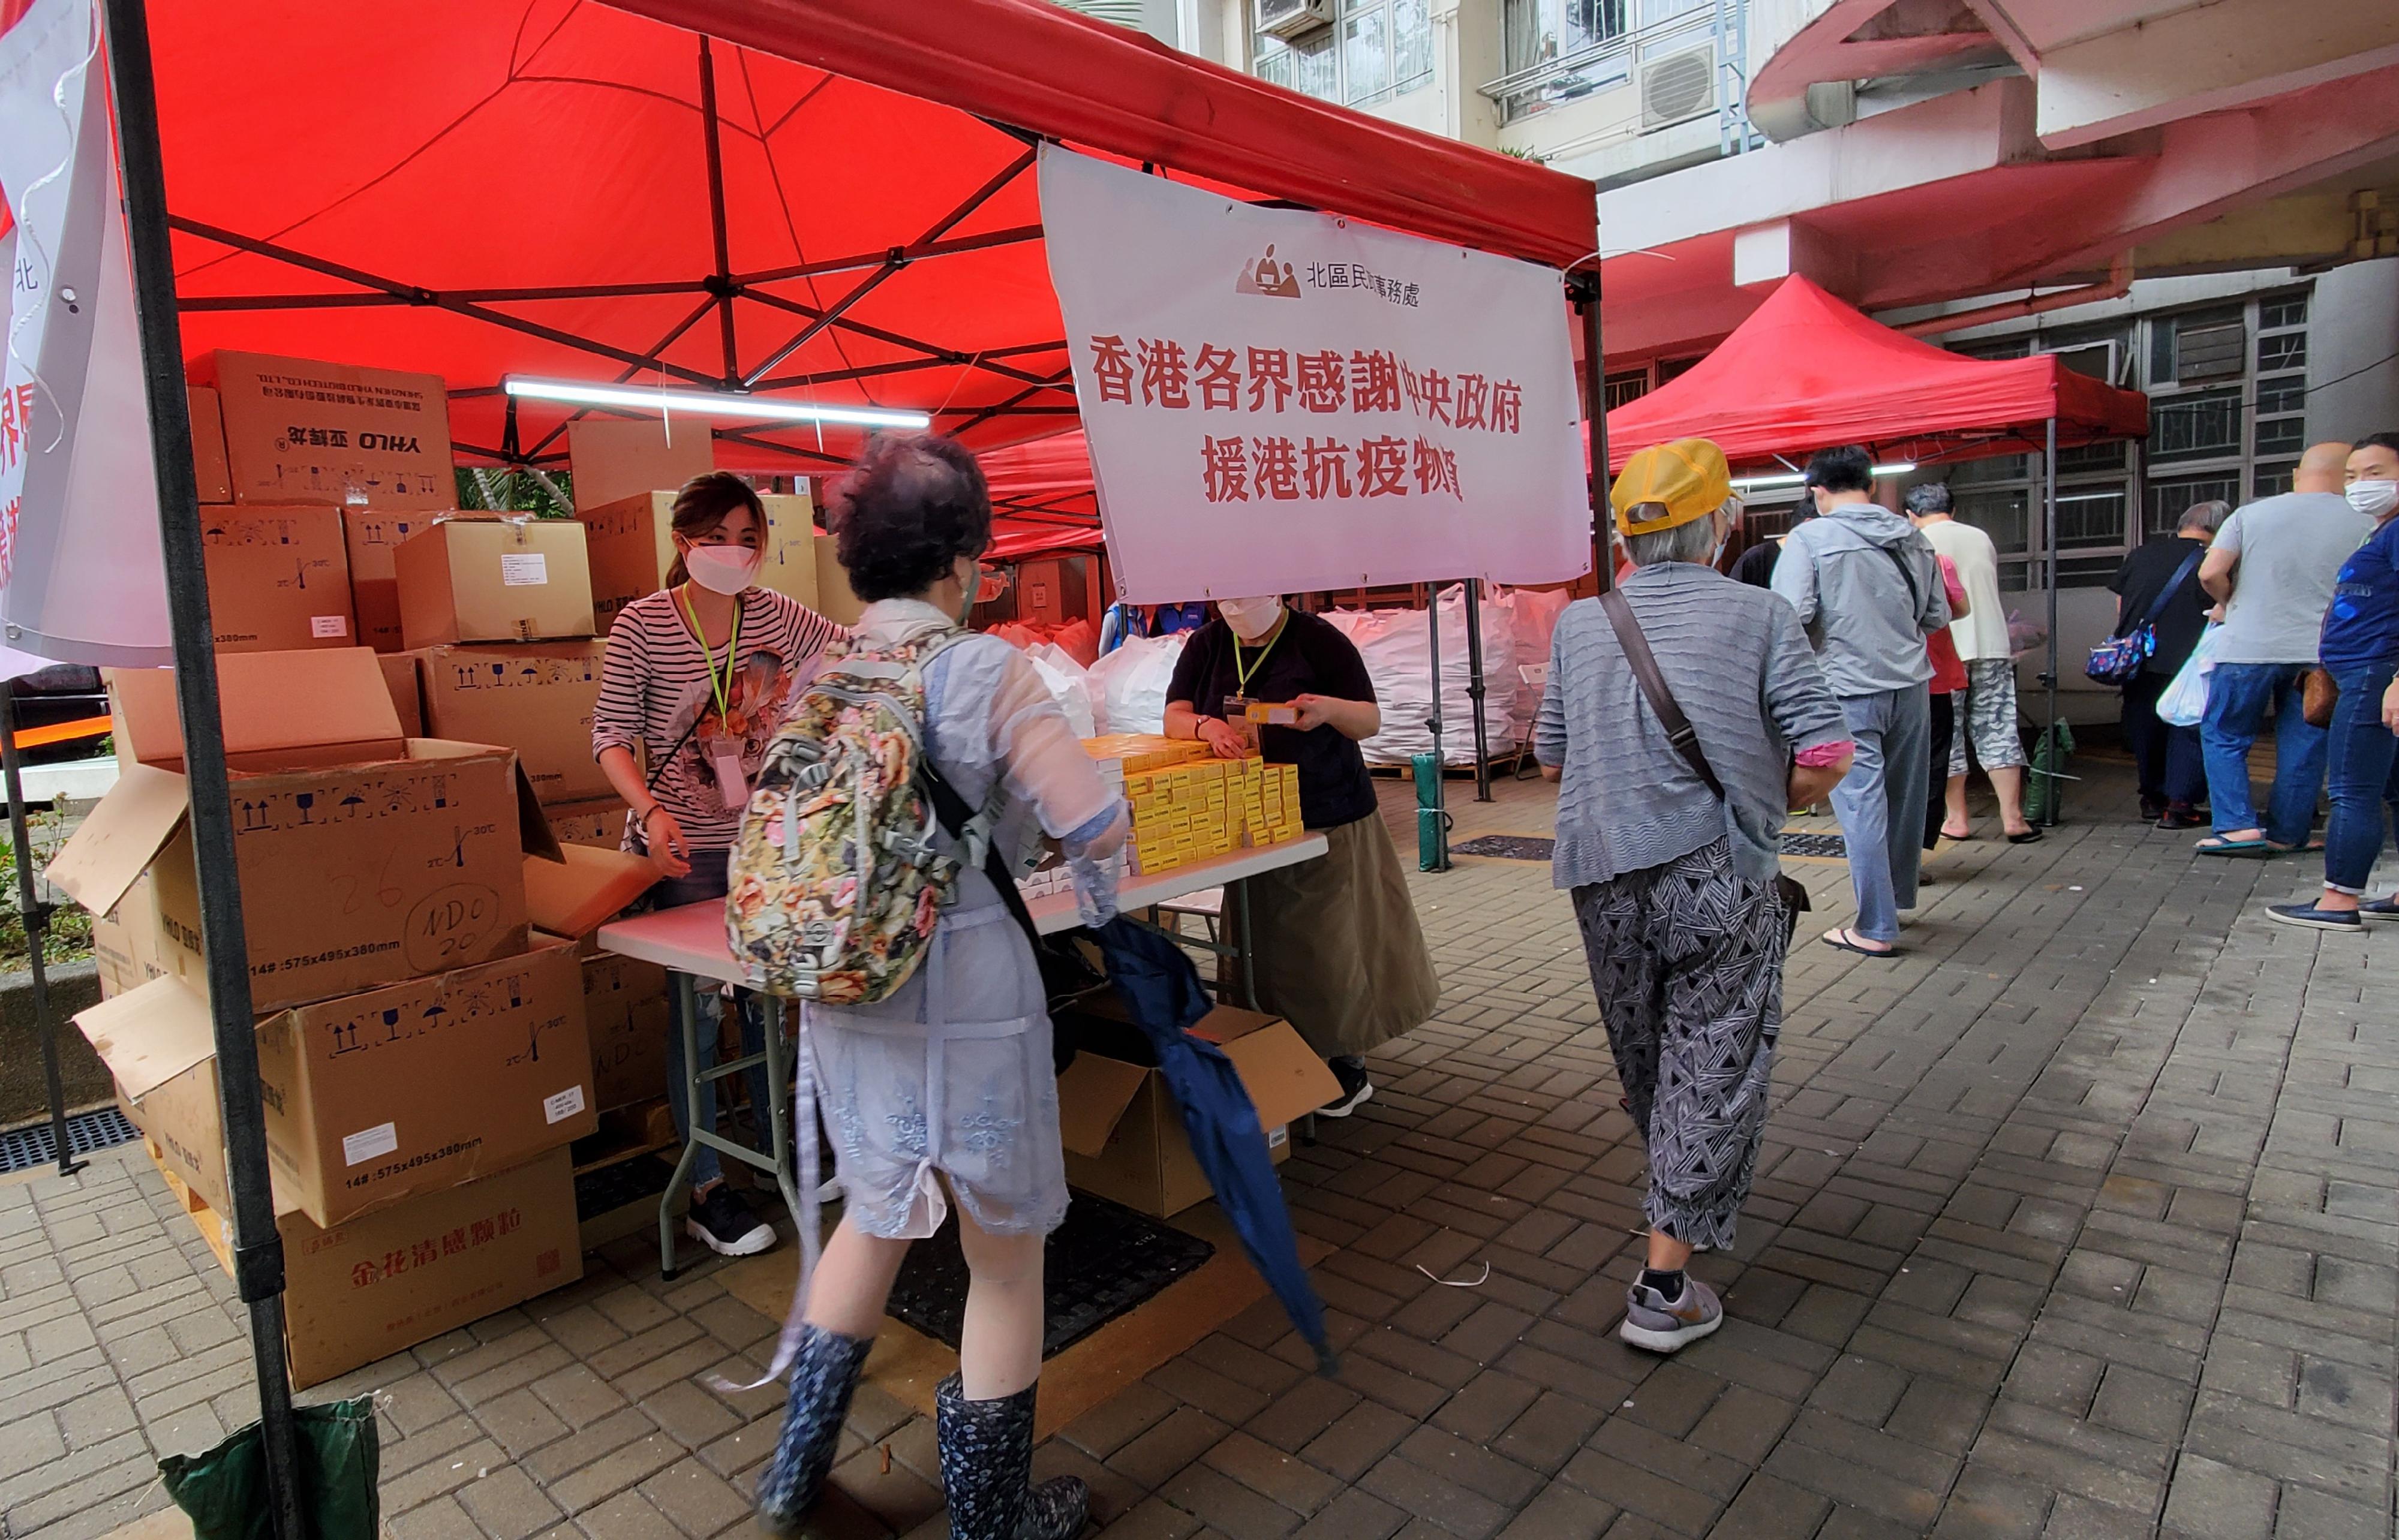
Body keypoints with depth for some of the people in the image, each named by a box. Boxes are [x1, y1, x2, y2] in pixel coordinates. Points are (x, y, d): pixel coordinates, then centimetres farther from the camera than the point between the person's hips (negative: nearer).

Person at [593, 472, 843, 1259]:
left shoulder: (776, 616, 0)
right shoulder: (643, 625, -9)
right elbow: (611, 734, -9)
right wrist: (650, 811, -24)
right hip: (684, 847, -4)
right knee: (698, 1007, 2)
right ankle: (705, 1189, 14)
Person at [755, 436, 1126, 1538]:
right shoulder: (985, 670, -15)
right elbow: (1098, 830, -19)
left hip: (842, 998, 6)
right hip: (968, 1001, -6)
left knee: (875, 1217, 28)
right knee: (1005, 1252, 14)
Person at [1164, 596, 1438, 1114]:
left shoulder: (1319, 640, -5)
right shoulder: (1205, 646, 8)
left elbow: (1372, 721, -5)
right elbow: (1174, 718, 2)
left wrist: (1330, 710, -27)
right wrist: (1206, 726, -22)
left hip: (1329, 823, -3)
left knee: (1334, 941, -1)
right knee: (1265, 946, 6)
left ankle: (1347, 1061, 14)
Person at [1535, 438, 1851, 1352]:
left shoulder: (1579, 623, 4)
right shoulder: (1758, 616, -6)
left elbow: (1551, 759, 11)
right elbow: (1825, 757, -10)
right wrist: (1769, 808, 9)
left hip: (1604, 876, 4)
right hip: (1719, 876, -4)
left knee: (1646, 1065, 21)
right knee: (1713, 1068, 5)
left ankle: (1688, 1205, 44)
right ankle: (1665, 1287, 6)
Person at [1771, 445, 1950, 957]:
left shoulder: (1810, 539, -10)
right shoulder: (1912, 537, 6)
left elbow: (1790, 616, -19)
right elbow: (1938, 616, 12)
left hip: (1848, 688, -5)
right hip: (1910, 683, 6)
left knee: (1862, 804, -1)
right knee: (1903, 797, 17)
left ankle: (1877, 928, 4)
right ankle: (1897, 895, 35)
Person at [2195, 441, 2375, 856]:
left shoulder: (2250, 514, 0)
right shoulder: (2364, 524, 2)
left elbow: (2210, 573, -8)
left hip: (2249, 647, -1)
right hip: (2322, 652, 2)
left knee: (2223, 735, 9)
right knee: (2305, 744, 11)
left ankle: (2238, 826, -3)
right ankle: (2287, 834, 17)